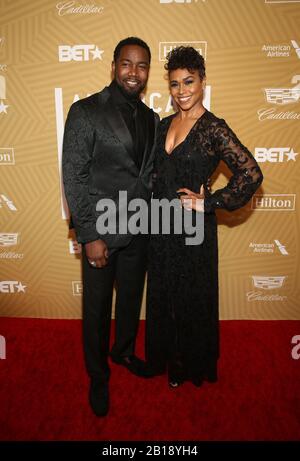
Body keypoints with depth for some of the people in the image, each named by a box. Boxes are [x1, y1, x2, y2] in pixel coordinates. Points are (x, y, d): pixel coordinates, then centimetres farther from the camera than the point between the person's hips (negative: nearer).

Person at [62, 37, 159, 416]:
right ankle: (98, 377, 34)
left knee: (131, 299, 21)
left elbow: (150, 173, 11)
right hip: (101, 230, -5)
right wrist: (90, 236, -15)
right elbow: (73, 178, -13)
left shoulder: (150, 118, 8)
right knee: (97, 307, 11)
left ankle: (124, 351, 48)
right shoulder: (85, 112, -10)